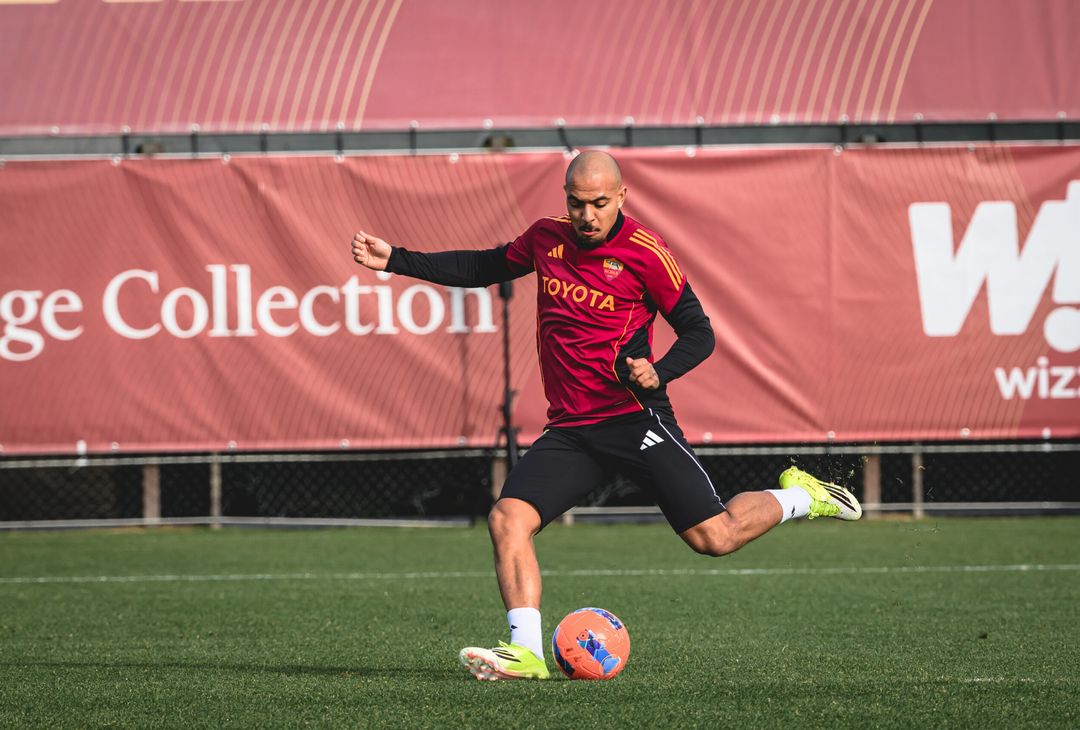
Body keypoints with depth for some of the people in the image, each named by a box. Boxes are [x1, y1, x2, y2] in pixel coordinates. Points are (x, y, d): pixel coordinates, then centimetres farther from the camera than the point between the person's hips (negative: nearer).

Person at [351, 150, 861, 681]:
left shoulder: (643, 251, -9)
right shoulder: (546, 238, 7)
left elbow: (698, 332, -4)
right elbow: (485, 267, 24)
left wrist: (659, 372, -23)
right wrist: (395, 260, 19)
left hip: (634, 418, -5)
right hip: (568, 430, 5)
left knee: (714, 537, -8)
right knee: (507, 518, -16)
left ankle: (798, 496, 20)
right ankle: (526, 652, -21)